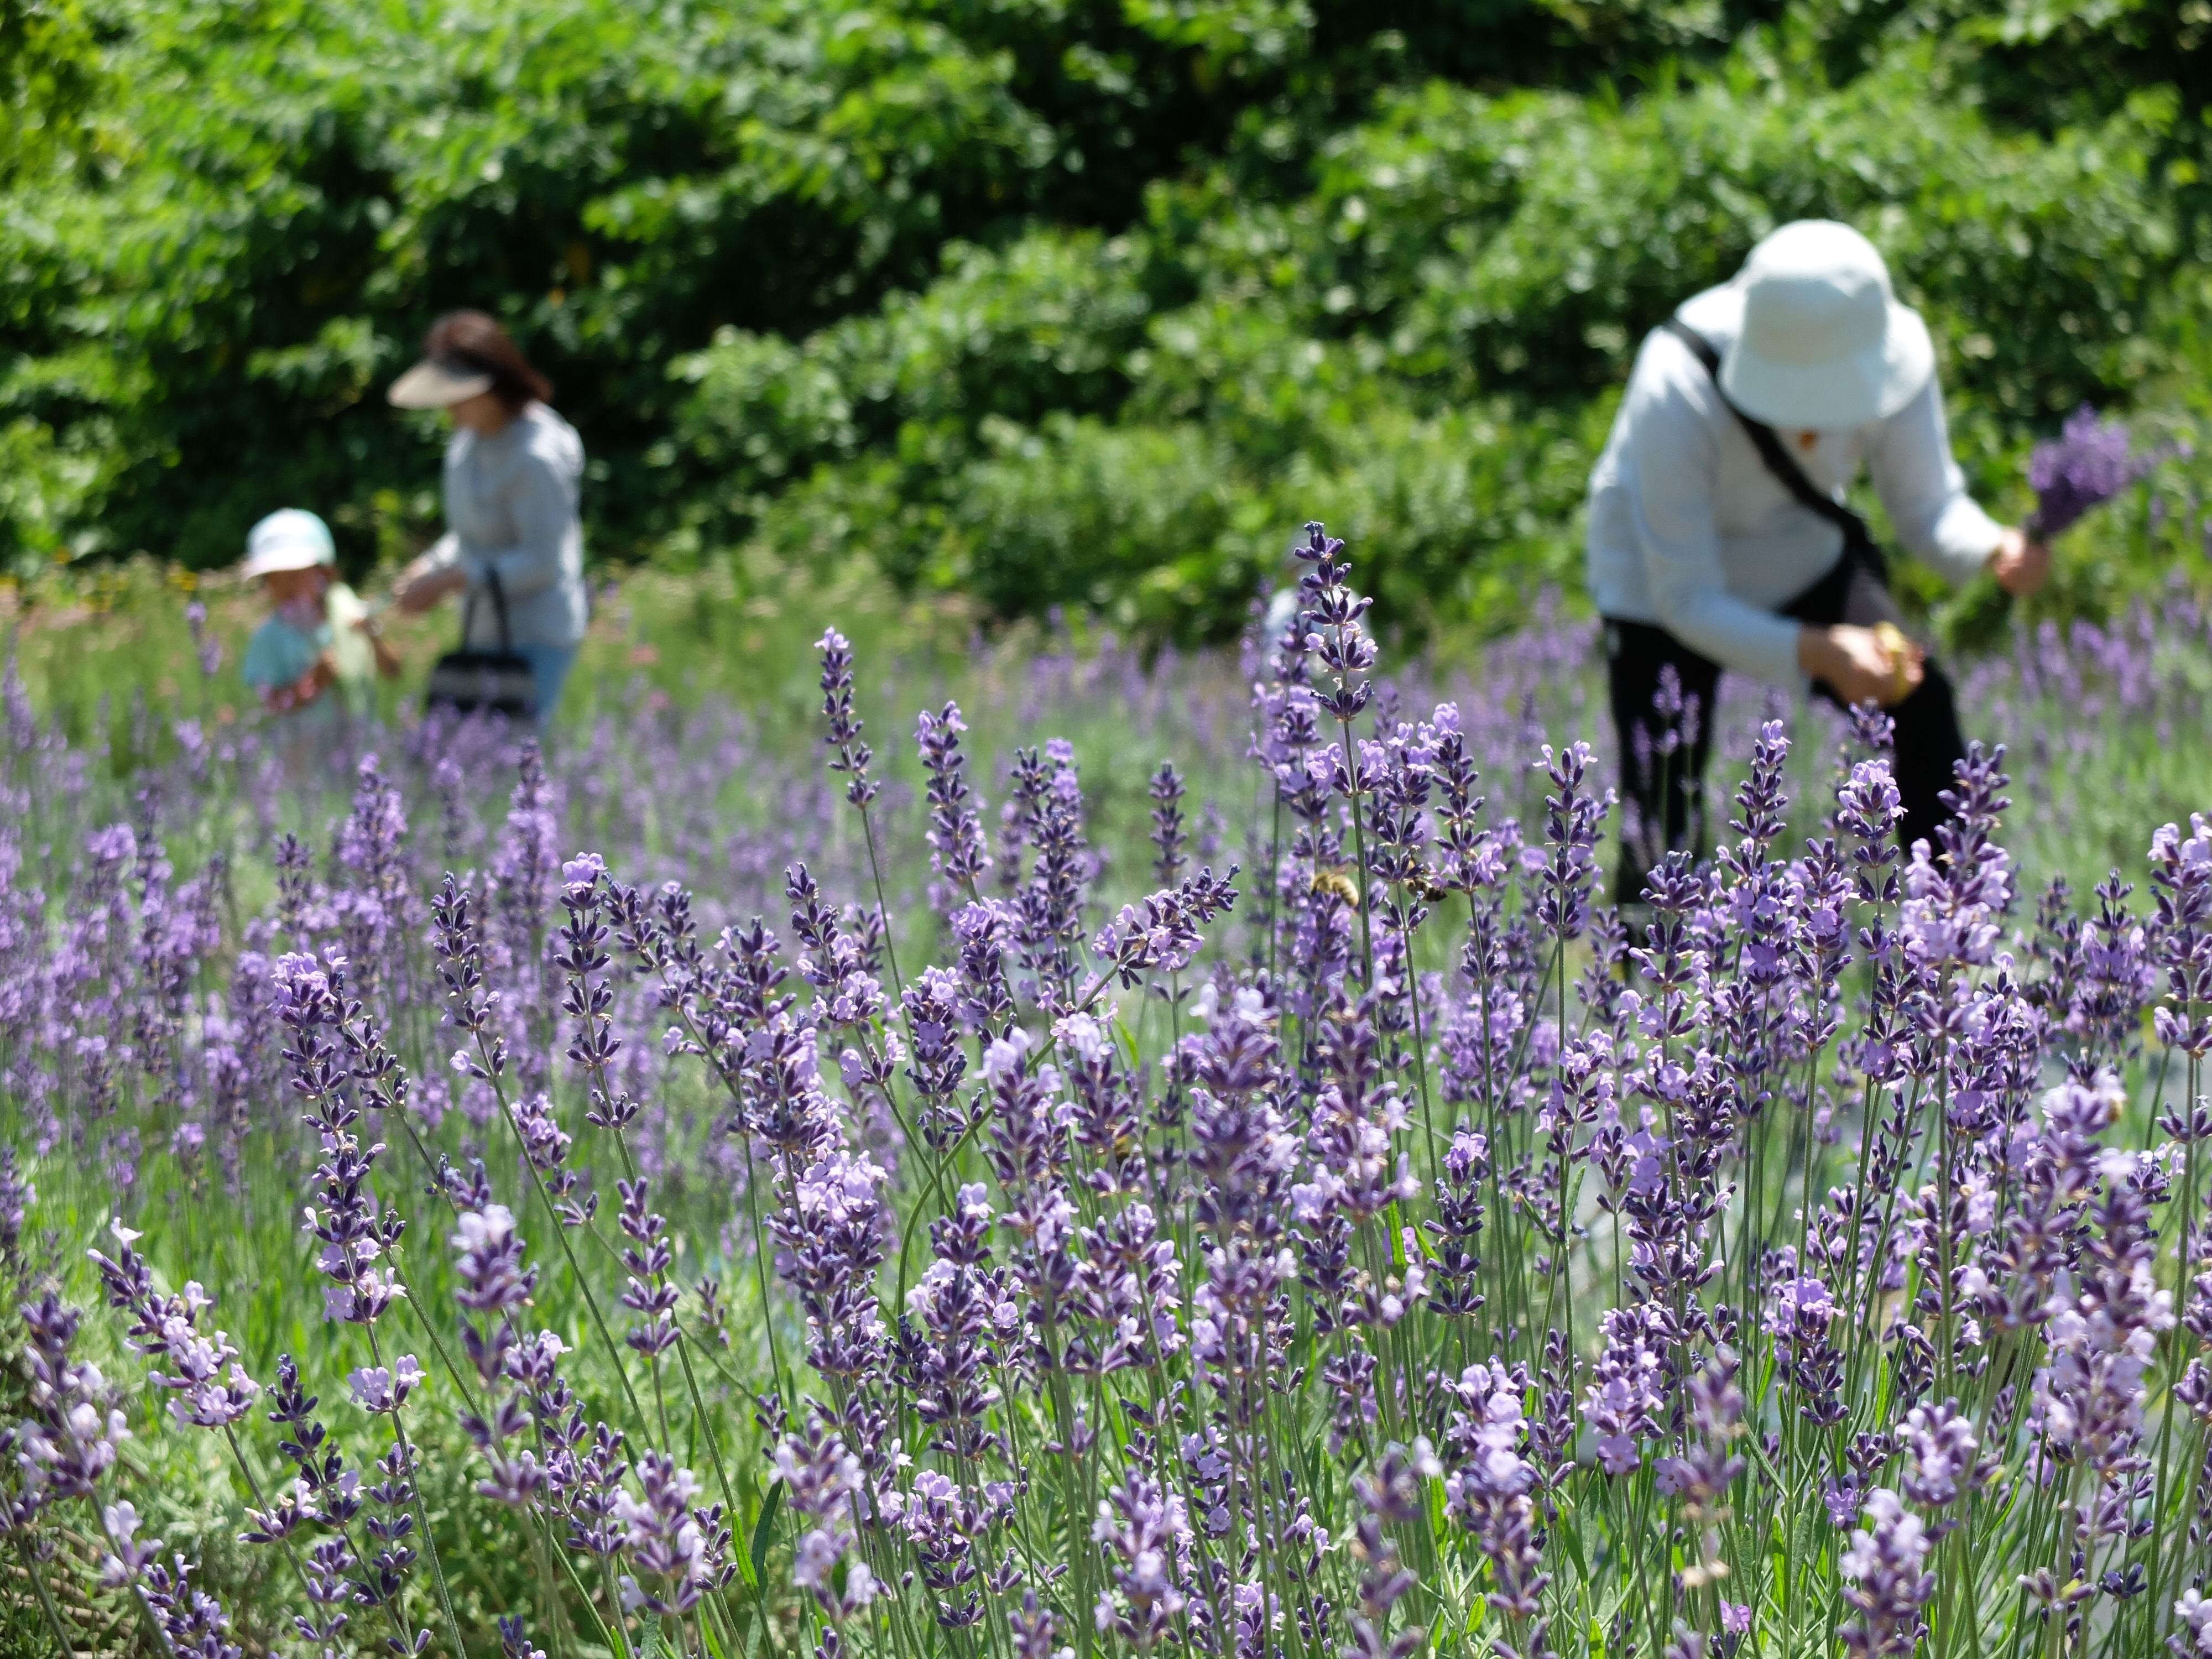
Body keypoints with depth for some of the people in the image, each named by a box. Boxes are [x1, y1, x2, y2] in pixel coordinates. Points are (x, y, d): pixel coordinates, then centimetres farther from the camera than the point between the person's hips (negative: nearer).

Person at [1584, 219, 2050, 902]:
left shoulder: (1892, 352, -27)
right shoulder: (1677, 398, -38)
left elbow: (1929, 505, -14)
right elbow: (1687, 601, -32)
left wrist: (1997, 550, -39)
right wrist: (1816, 651, -47)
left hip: (1801, 556, 4)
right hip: (1661, 585, -3)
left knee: (1921, 704, -20)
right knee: (1664, 842, -9)